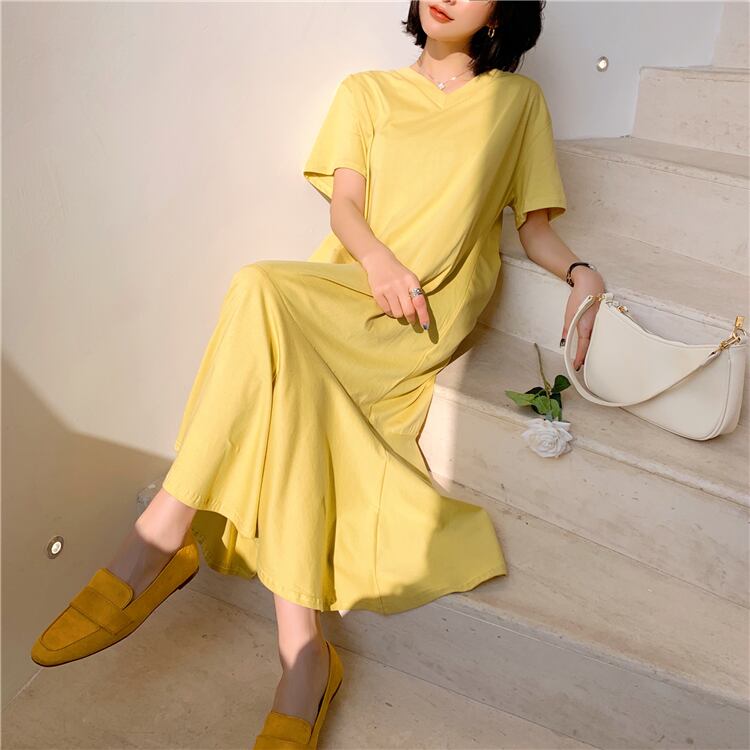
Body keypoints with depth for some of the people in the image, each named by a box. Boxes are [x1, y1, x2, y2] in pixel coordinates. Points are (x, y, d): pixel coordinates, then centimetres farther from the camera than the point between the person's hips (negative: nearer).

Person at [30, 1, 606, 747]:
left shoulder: (519, 100, 18)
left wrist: (581, 272, -5)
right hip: (348, 287, 3)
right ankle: (302, 651, -31)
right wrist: (378, 259, -15)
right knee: (296, 376, -34)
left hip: (436, 305, -3)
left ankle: (160, 538, -27)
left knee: (263, 290, -31)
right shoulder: (367, 91, 21)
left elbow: (536, 226, 16)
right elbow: (344, 206, 7)